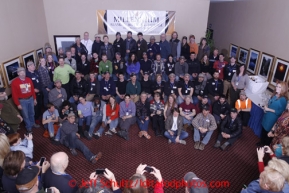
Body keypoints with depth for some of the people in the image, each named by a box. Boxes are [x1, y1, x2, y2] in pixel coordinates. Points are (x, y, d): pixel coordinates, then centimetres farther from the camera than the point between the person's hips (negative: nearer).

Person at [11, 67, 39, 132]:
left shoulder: (29, 80, 1)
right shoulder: (14, 82, -14)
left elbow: (32, 90, 9)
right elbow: (14, 94, -12)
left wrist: (34, 99, 11)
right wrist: (18, 104, -12)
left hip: (30, 99, 4)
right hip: (22, 101, -4)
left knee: (32, 113, 21)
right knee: (26, 115, 8)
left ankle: (33, 123, 42)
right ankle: (29, 127, 26)